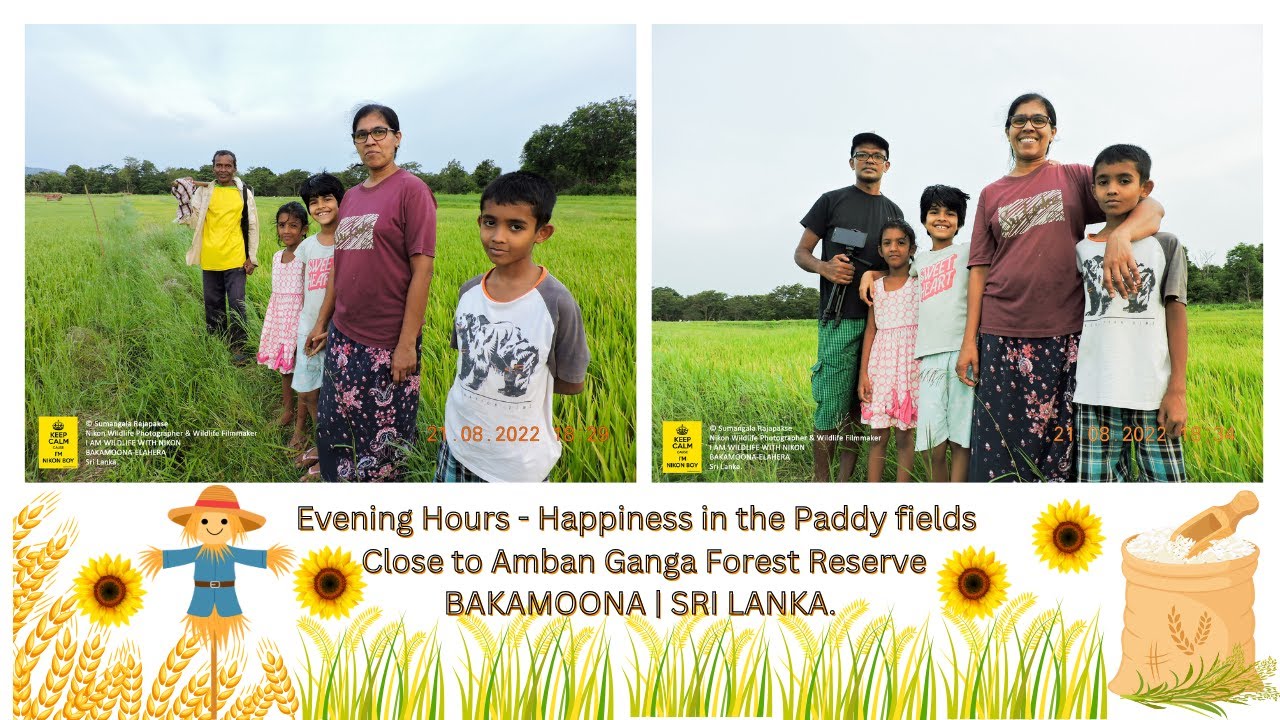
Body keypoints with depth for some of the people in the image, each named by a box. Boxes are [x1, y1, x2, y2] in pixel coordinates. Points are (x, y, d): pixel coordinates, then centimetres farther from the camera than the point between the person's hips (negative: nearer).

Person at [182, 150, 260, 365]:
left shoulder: (244, 192, 3)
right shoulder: (204, 191, 4)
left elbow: (252, 226, 5)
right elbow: (192, 222, 1)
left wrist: (252, 258, 2)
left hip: (235, 260, -2)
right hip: (210, 260, 2)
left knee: (236, 304, -2)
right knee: (213, 304, 11)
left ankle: (238, 347, 7)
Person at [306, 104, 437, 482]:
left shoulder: (411, 189, -9)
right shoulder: (351, 197, 12)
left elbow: (422, 270, -14)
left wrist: (408, 344, -18)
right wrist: (321, 324, 15)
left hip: (387, 344, -7)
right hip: (343, 338, 7)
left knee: (385, 437, 4)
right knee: (334, 428, 13)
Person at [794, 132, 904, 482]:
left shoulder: (893, 211, 18)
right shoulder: (832, 201, 7)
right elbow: (801, 252, 7)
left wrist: (874, 274, -1)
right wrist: (824, 267, -15)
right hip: (840, 320, -4)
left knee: (861, 406, 3)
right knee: (831, 407, -7)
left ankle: (845, 480, 9)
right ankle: (821, 482, 1)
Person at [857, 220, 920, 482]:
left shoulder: (920, 281, 2)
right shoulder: (876, 286, 9)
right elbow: (871, 330, 7)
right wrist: (863, 374, 2)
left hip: (909, 362, -2)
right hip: (881, 363, 3)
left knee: (904, 436, 0)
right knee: (878, 436, 3)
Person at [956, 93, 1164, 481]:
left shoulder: (1076, 178, 9)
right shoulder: (991, 195, 14)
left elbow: (1152, 208, 0)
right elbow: (980, 270, 10)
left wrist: (1119, 235, -23)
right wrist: (969, 341, 2)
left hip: (1066, 334, -1)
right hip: (1002, 338, 1)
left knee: (1061, 447, -1)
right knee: (999, 449, -1)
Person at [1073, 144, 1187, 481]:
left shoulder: (1165, 245, 6)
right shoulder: (1083, 250, 11)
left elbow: (1176, 316, 3)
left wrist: (1178, 390, -4)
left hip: (1153, 391, -1)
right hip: (1094, 392, 2)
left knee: (1164, 480, -3)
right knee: (1097, 481, 1)